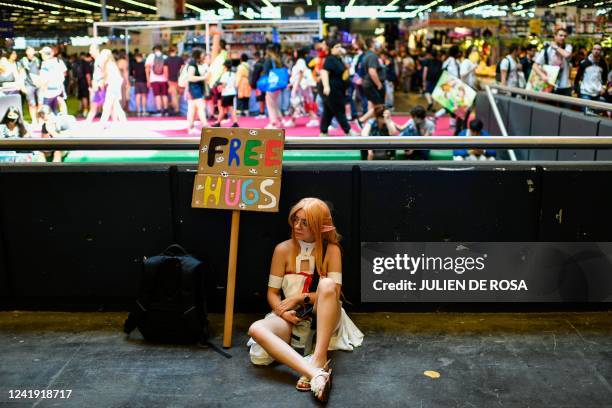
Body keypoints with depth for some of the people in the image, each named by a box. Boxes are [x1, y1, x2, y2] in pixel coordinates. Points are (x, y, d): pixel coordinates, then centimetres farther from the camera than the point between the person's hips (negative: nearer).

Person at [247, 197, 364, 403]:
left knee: (327, 284, -34)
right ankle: (315, 373, -49)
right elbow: (272, 293, 2)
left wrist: (300, 298, -16)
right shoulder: (283, 249, 1)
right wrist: (283, 312, -18)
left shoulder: (331, 249, -1)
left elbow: (334, 292, -8)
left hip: (324, 317, -1)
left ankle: (318, 361, -40)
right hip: (293, 319, 1)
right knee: (256, 329, -32)